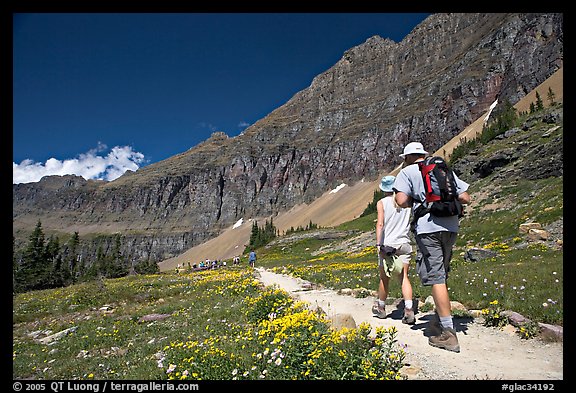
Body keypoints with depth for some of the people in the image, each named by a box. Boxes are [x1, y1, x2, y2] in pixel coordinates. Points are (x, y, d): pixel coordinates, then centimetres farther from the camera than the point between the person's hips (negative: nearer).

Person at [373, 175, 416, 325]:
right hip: (404, 244, 3)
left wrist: (378, 244, -16)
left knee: (384, 278, 11)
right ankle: (409, 310, -13)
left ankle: (381, 308, 28)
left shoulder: (382, 203, -3)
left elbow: (380, 224, -14)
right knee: (404, 277, 2)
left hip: (387, 244, -2)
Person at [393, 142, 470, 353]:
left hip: (428, 227, -6)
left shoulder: (407, 171, 4)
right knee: (441, 276, 18)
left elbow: (402, 201, -10)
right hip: (450, 226, 6)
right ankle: (440, 321, 28)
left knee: (436, 278, -5)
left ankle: (448, 334, -5)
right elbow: (465, 198, 13)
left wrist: (416, 201, 10)